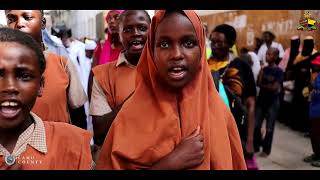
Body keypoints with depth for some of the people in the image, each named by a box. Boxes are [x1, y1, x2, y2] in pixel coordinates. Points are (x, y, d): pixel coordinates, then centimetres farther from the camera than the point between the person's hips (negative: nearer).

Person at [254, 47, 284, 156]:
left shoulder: (279, 71, -8)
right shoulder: (264, 69, 6)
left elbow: (275, 88, -15)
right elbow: (258, 83, -2)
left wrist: (263, 86, -4)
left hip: (273, 102, -4)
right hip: (261, 99, 5)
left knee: (269, 128, 3)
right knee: (256, 125, 6)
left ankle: (266, 149, 16)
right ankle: (256, 146, 22)